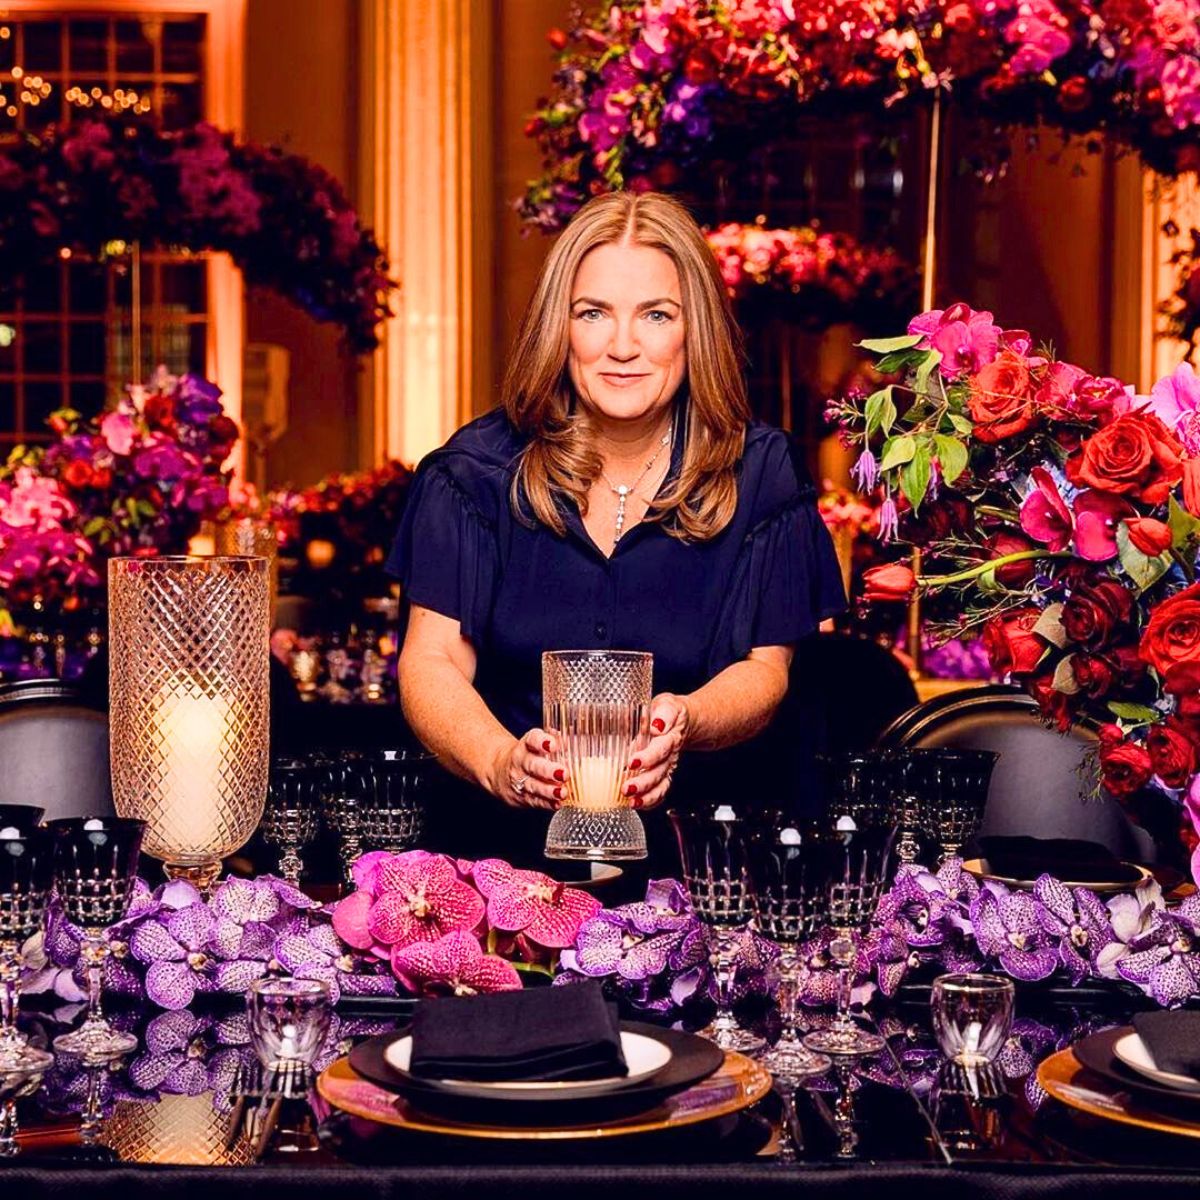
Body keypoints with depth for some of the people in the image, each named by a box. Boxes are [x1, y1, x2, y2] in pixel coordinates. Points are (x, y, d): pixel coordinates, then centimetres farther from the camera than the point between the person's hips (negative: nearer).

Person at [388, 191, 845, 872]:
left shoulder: (760, 474, 2)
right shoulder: (480, 470, 2)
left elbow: (766, 665, 0)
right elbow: (433, 658, -4)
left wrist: (683, 723, -24)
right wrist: (500, 761, -27)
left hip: (693, 836, 1)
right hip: (504, 832, 0)